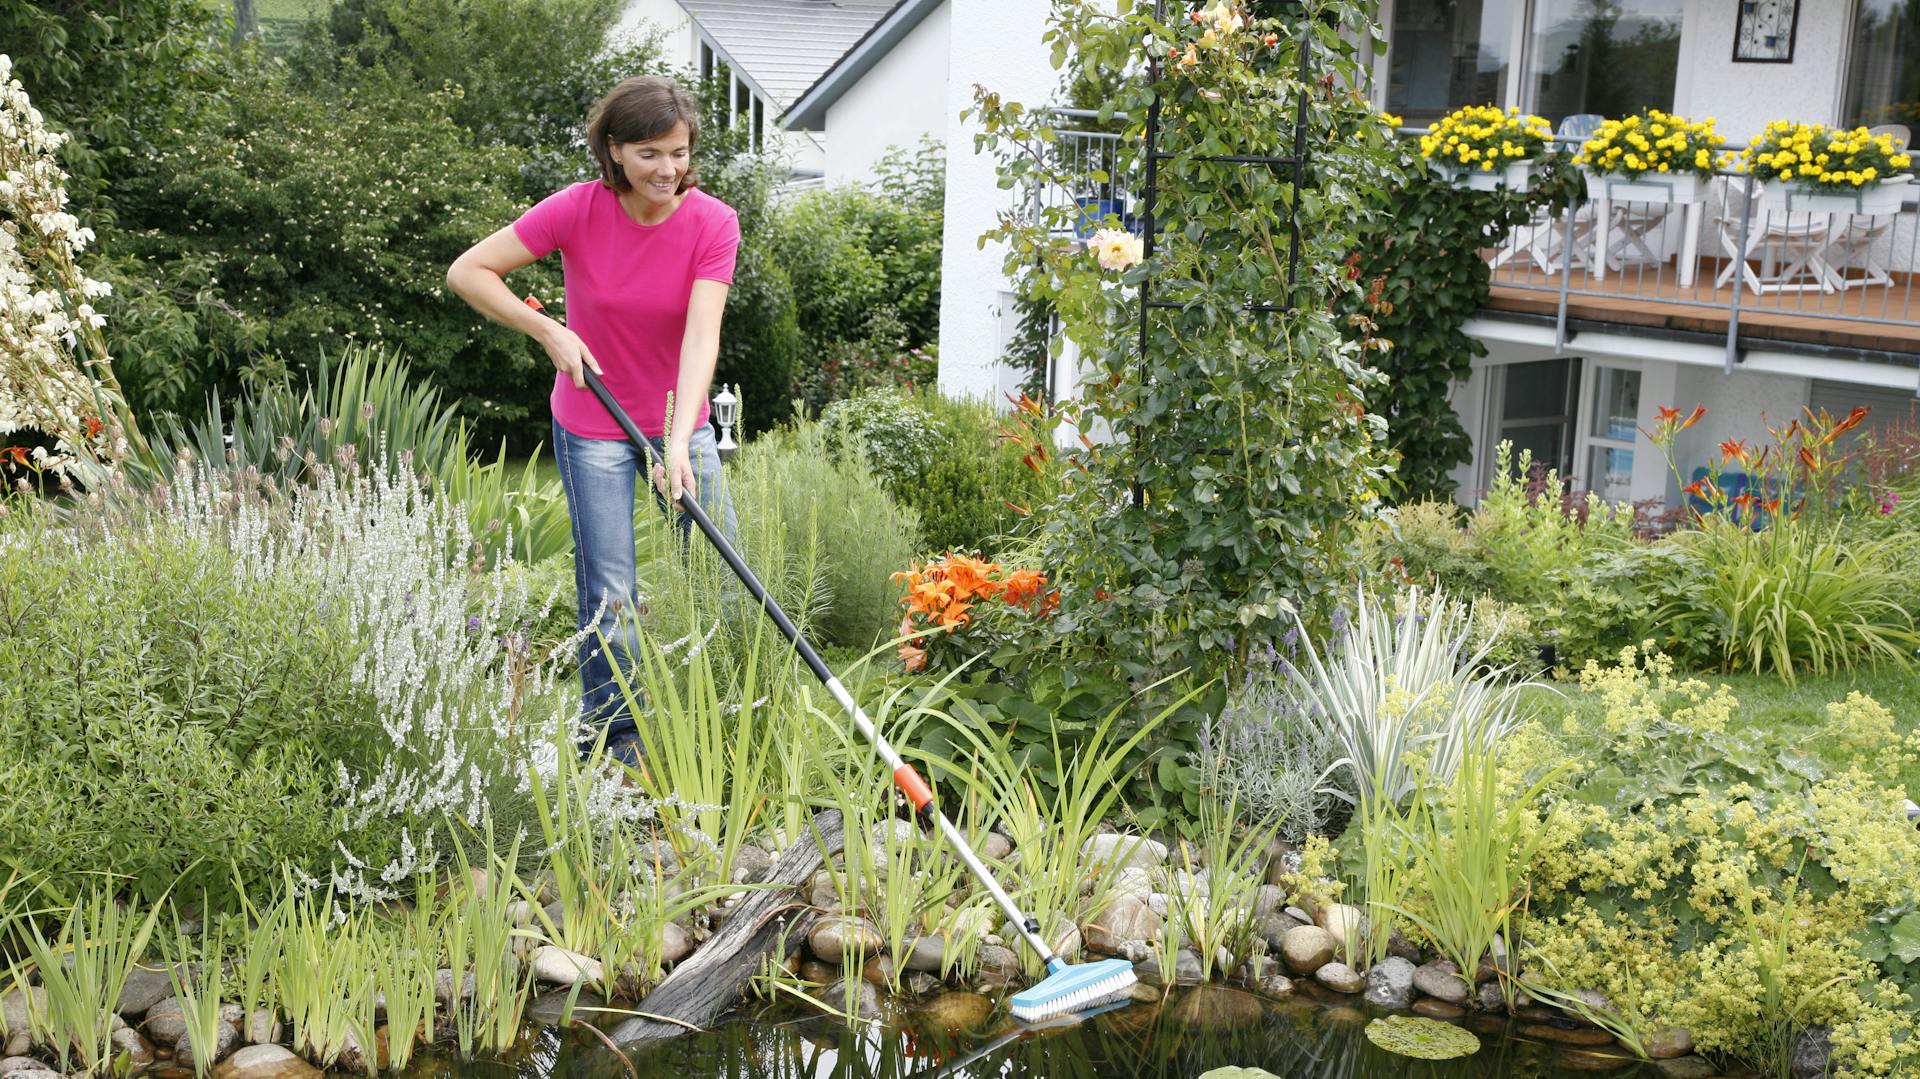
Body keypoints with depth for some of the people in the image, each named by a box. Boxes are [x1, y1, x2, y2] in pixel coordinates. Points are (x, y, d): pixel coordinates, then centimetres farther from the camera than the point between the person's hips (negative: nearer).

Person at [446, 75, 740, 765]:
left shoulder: (713, 223, -15)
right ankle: (611, 734, 15)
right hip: (593, 428, -2)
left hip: (680, 422, 2)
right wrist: (549, 332, -21)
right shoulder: (578, 210, -18)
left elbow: (702, 337, -26)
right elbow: (468, 273, -12)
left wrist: (680, 442, -37)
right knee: (609, 592, -1)